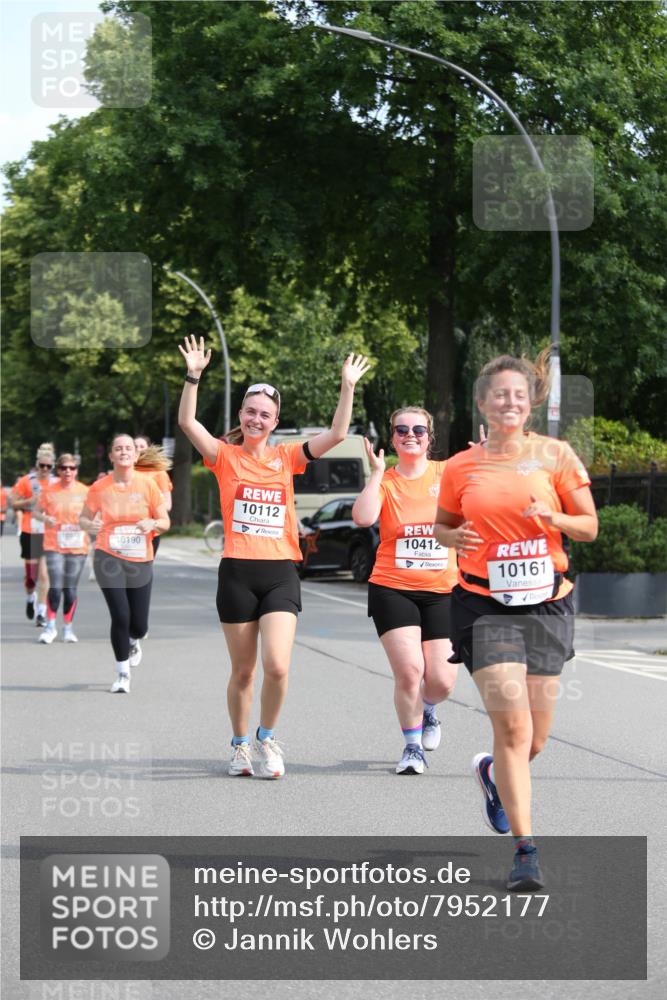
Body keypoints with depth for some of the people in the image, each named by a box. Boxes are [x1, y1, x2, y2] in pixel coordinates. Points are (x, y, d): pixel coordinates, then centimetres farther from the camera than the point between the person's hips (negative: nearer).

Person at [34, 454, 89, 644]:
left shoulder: (84, 491, 2)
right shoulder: (49, 491, 2)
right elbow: (36, 511, 9)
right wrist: (45, 518, -12)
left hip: (77, 547, 1)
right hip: (54, 545, -1)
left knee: (70, 589, 4)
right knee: (55, 587, -10)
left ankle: (68, 628, 18)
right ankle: (50, 626, 3)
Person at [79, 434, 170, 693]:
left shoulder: (147, 484, -2)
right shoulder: (99, 487, -2)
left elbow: (165, 522, 4)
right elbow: (83, 518, 8)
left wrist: (153, 523, -18)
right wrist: (90, 524, -15)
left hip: (140, 562, 1)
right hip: (109, 558, -1)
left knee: (139, 625, 2)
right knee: (120, 616, -13)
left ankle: (133, 642, 43)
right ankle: (122, 673, 7)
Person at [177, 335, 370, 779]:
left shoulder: (286, 458, 8)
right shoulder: (226, 456, 3)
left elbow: (337, 433, 0)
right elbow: (187, 422, -11)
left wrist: (348, 387, -7)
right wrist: (193, 376, -21)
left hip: (280, 573, 1)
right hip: (238, 573, -1)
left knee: (277, 666, -14)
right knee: (243, 671, 7)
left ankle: (267, 737, 11)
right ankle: (241, 745, 28)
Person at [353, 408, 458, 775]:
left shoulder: (448, 473, 4)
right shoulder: (384, 481, 0)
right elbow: (363, 517, -18)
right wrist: (377, 472, -15)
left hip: (442, 591, 1)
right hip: (392, 589, -1)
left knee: (441, 681, -3)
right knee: (408, 670, -14)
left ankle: (426, 710, 35)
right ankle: (412, 747, 8)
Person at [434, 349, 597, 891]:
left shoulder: (555, 454, 1)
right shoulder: (461, 467, 3)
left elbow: (590, 526, 4)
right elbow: (441, 524, 17)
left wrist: (553, 518, -16)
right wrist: (453, 537, -6)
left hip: (546, 603, 2)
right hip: (485, 605, -2)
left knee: (534, 740, 7)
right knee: (512, 727, -15)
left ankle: (493, 772, 43)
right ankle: (526, 851, -9)